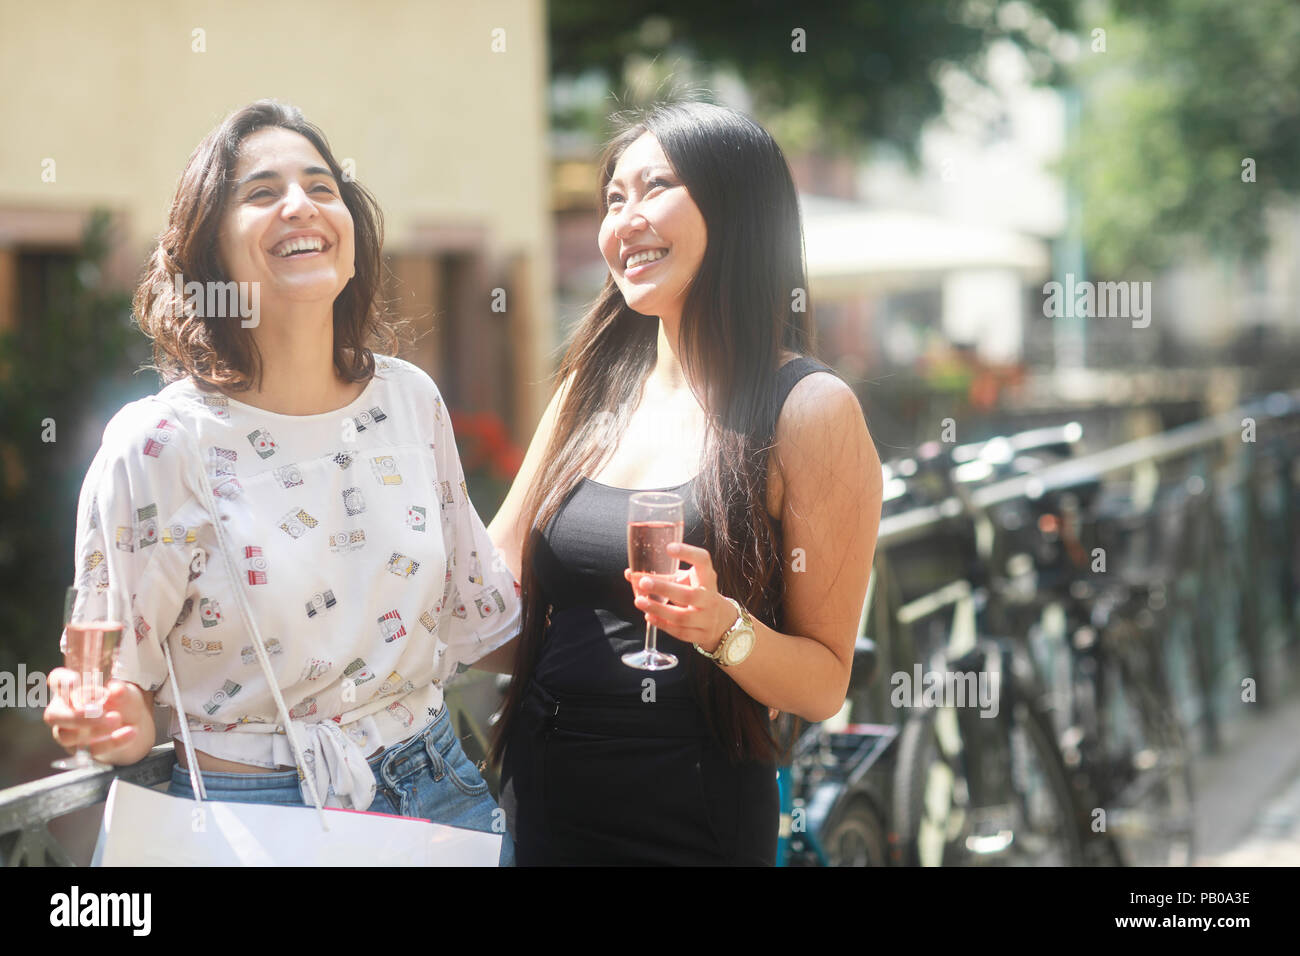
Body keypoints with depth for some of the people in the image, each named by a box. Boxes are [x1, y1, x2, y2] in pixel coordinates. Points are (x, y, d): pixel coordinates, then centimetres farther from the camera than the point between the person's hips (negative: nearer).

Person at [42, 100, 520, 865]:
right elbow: (125, 681, -7)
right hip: (249, 815, -4)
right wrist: (121, 723, -27)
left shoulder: (412, 400, 1)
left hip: (434, 794, 4)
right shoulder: (157, 444, -14)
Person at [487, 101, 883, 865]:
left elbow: (824, 685, -9)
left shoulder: (811, 409, -10)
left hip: (686, 822, -5)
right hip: (540, 794, 5)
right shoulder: (594, 388, 6)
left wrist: (722, 624, -25)